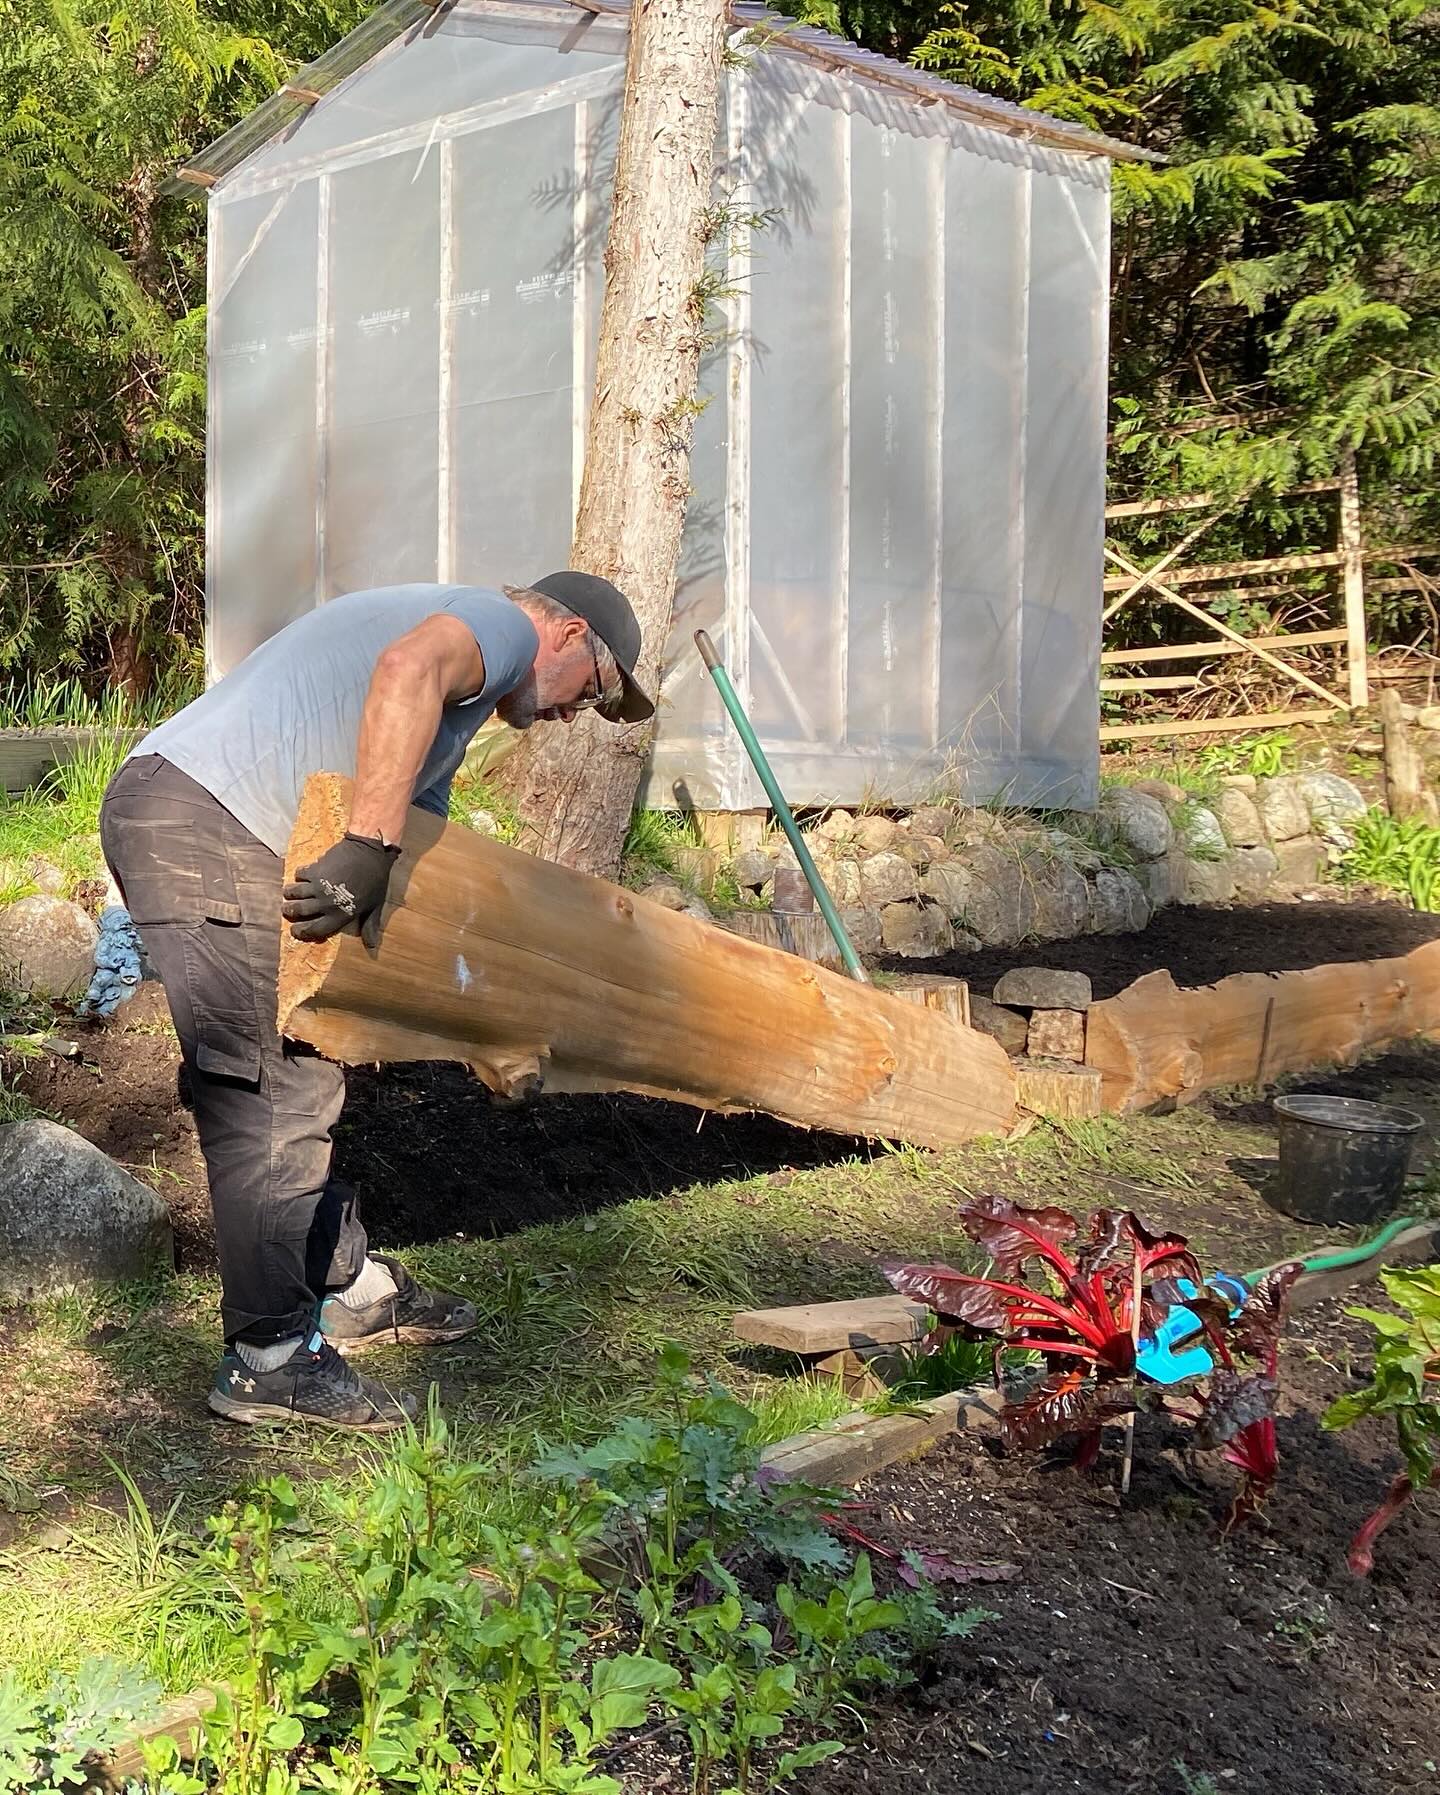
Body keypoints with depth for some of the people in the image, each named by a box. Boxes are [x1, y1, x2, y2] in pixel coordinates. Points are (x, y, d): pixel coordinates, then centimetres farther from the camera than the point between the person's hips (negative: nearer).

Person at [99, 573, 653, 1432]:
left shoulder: (453, 708, 30)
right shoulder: (502, 621, -1)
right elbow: (409, 669, -26)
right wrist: (371, 848, -29)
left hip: (185, 816, 11)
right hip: (199, 817, -11)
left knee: (304, 1070, 17)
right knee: (266, 1090, -9)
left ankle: (348, 1284, 28)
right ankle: (272, 1356, -3)